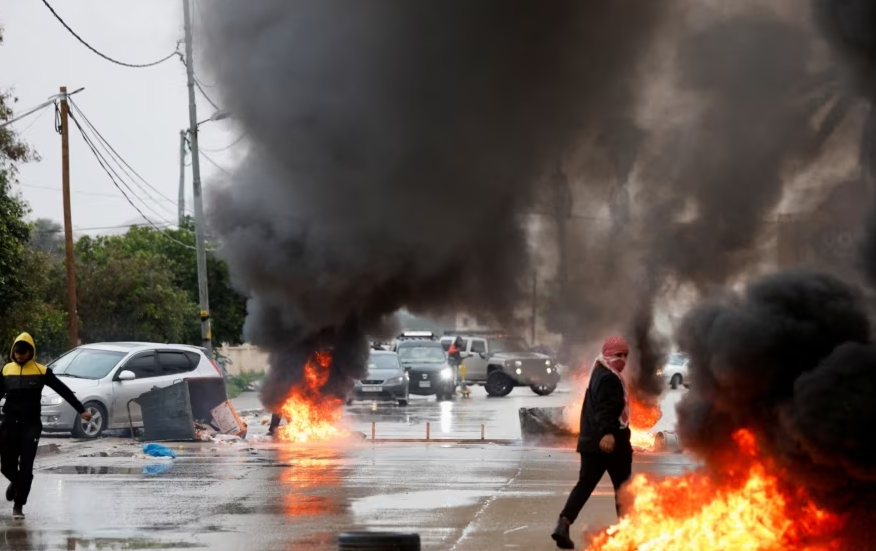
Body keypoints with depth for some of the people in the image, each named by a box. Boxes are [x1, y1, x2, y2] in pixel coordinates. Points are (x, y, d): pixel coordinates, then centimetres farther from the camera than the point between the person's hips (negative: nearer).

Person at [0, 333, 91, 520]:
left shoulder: (42, 371, -2)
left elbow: (64, 391, 2)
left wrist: (81, 410, 0)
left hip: (31, 425, -2)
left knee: (26, 467, -8)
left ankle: (18, 506, 0)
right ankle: (16, 482, 41)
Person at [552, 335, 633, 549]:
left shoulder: (599, 374, 19)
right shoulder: (609, 378, -13)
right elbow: (606, 409, -28)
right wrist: (608, 433, -40)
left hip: (590, 441, 9)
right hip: (611, 441, -9)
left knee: (585, 483, 2)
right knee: (622, 485, 6)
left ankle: (563, 524, -14)